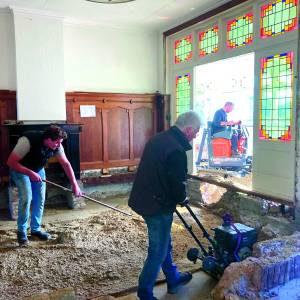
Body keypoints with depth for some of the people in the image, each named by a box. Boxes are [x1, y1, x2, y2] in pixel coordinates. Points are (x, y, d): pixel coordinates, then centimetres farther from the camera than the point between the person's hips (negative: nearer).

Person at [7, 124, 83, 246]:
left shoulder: (56, 145, -20)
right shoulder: (28, 141, -37)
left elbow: (66, 164, -13)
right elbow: (11, 162, -32)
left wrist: (75, 185, -17)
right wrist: (30, 173, -38)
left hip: (38, 169, 6)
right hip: (20, 169, -5)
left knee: (40, 199, 0)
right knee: (26, 197, -18)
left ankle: (36, 229, 17)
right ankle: (21, 232, 0)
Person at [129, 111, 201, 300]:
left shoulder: (159, 138, 7)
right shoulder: (177, 150, -23)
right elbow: (178, 185, -21)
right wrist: (182, 197, 2)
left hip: (143, 199, 10)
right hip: (157, 206, -10)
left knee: (165, 243, 25)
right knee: (158, 251, 7)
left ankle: (174, 279, 43)